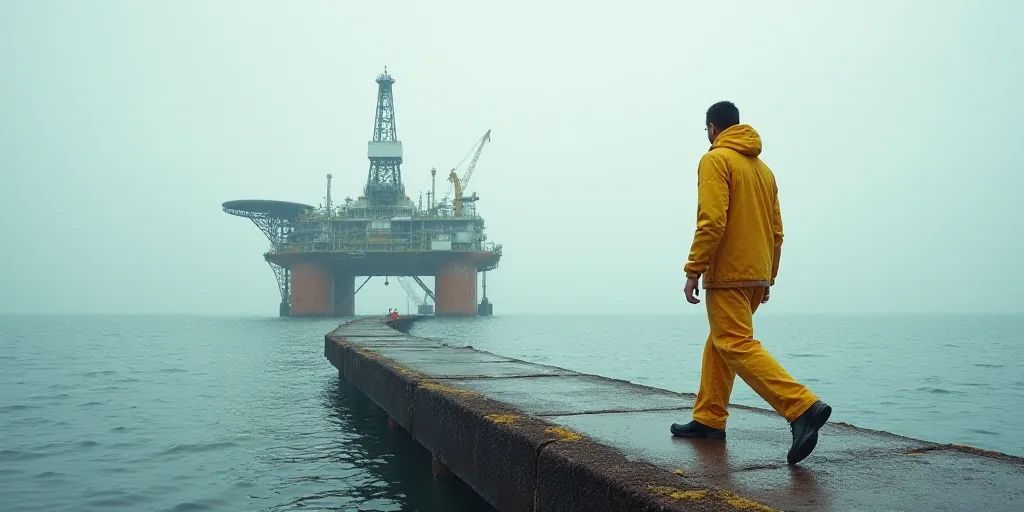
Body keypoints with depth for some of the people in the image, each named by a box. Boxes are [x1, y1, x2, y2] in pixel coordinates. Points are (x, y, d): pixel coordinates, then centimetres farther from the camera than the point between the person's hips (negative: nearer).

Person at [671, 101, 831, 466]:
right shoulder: (763, 168, 18)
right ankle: (709, 419, 20)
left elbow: (712, 221, -20)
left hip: (727, 274, -9)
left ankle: (803, 407, -24)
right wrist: (768, 277, 23)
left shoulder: (716, 160, -7)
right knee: (719, 343, 16)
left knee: (738, 346, -12)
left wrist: (694, 270, -16)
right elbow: (777, 231, 18)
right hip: (757, 274, 9)